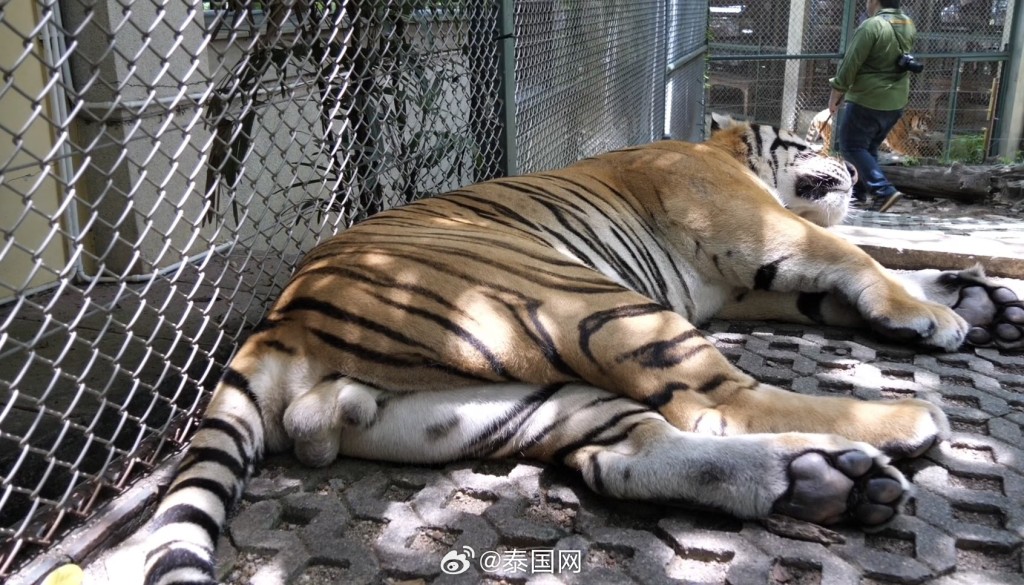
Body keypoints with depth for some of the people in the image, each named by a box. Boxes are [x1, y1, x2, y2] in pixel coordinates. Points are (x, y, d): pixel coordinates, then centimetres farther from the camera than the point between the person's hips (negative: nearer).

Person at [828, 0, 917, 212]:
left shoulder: (871, 26, -17)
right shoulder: (908, 25, 8)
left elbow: (851, 63, -16)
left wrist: (836, 93, -7)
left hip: (867, 100, -8)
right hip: (896, 102, 8)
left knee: (851, 146, 1)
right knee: (869, 146, 20)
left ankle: (883, 191, -11)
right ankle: (861, 191, 26)